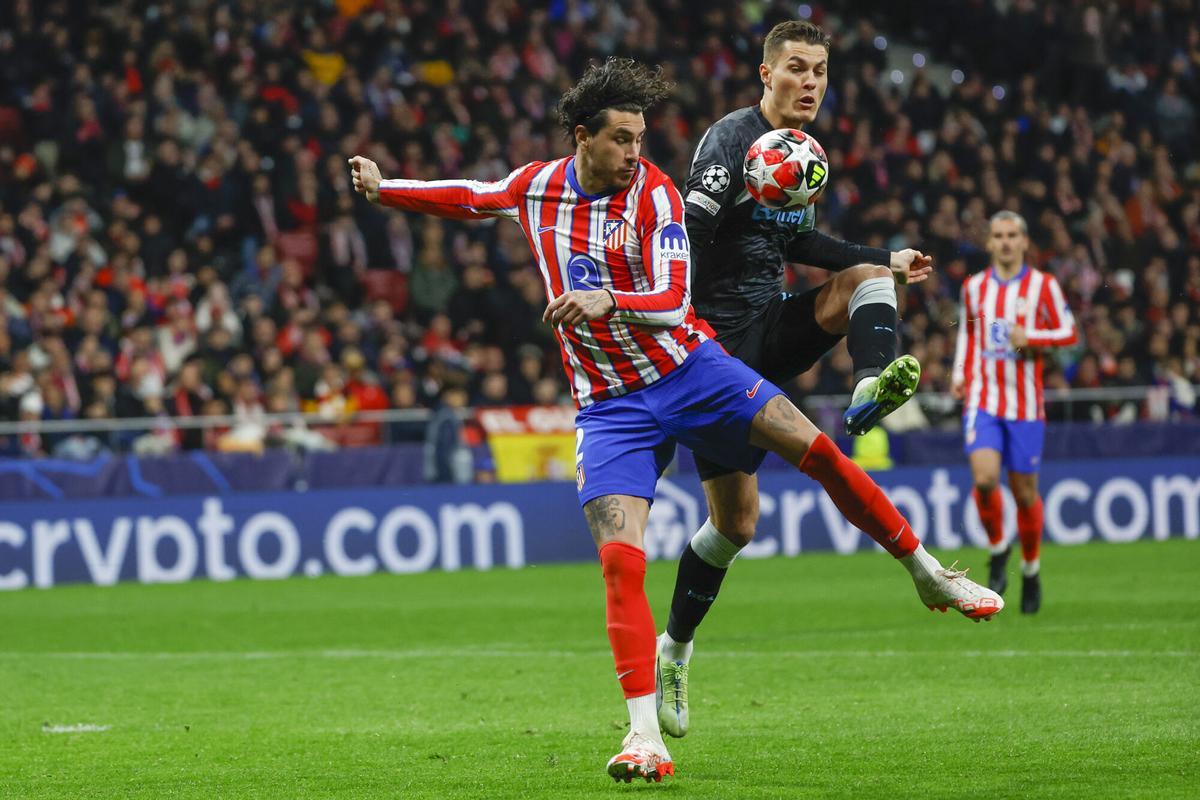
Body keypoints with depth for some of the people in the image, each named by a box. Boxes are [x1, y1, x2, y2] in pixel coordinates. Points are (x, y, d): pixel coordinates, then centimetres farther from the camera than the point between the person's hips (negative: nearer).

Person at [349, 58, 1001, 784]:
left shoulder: (652, 192, -10)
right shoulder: (537, 186, 1)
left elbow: (672, 303, -19)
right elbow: (466, 199, 22)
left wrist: (609, 301, -38)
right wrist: (382, 189, 13)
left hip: (691, 370, -1)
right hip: (611, 406, 1)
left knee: (816, 449, -14)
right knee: (620, 561, -16)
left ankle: (928, 574, 6)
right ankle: (646, 737, -15)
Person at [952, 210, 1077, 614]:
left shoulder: (1043, 286, 0)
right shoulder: (974, 287, 8)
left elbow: (1068, 333, 2)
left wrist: (1031, 337, -16)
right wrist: (960, 376, 9)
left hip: (1025, 404, -1)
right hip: (982, 400, 1)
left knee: (1025, 491, 3)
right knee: (984, 478, -20)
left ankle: (1031, 569, 24)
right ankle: (997, 550, 5)